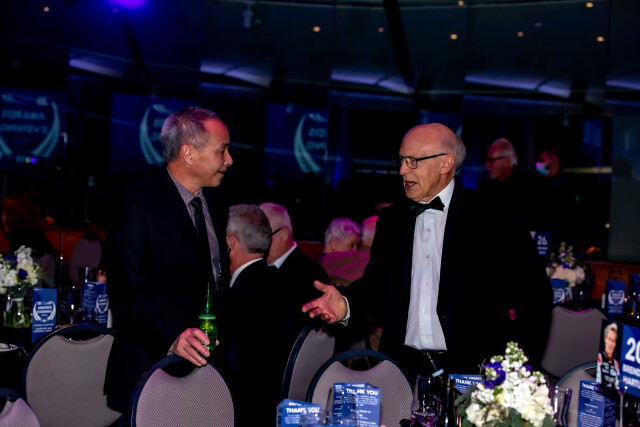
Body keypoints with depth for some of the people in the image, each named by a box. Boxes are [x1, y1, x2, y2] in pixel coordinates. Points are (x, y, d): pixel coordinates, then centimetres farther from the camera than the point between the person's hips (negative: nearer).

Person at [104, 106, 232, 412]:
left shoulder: (215, 203, 13)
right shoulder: (137, 203, -10)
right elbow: (126, 294, -16)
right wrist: (172, 337, -29)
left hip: (206, 364, 6)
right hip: (152, 367, -6)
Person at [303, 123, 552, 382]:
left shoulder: (492, 222, -3)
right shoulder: (390, 220, 12)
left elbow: (535, 296, -3)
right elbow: (376, 284, 16)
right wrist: (346, 305, -4)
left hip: (468, 371, -3)